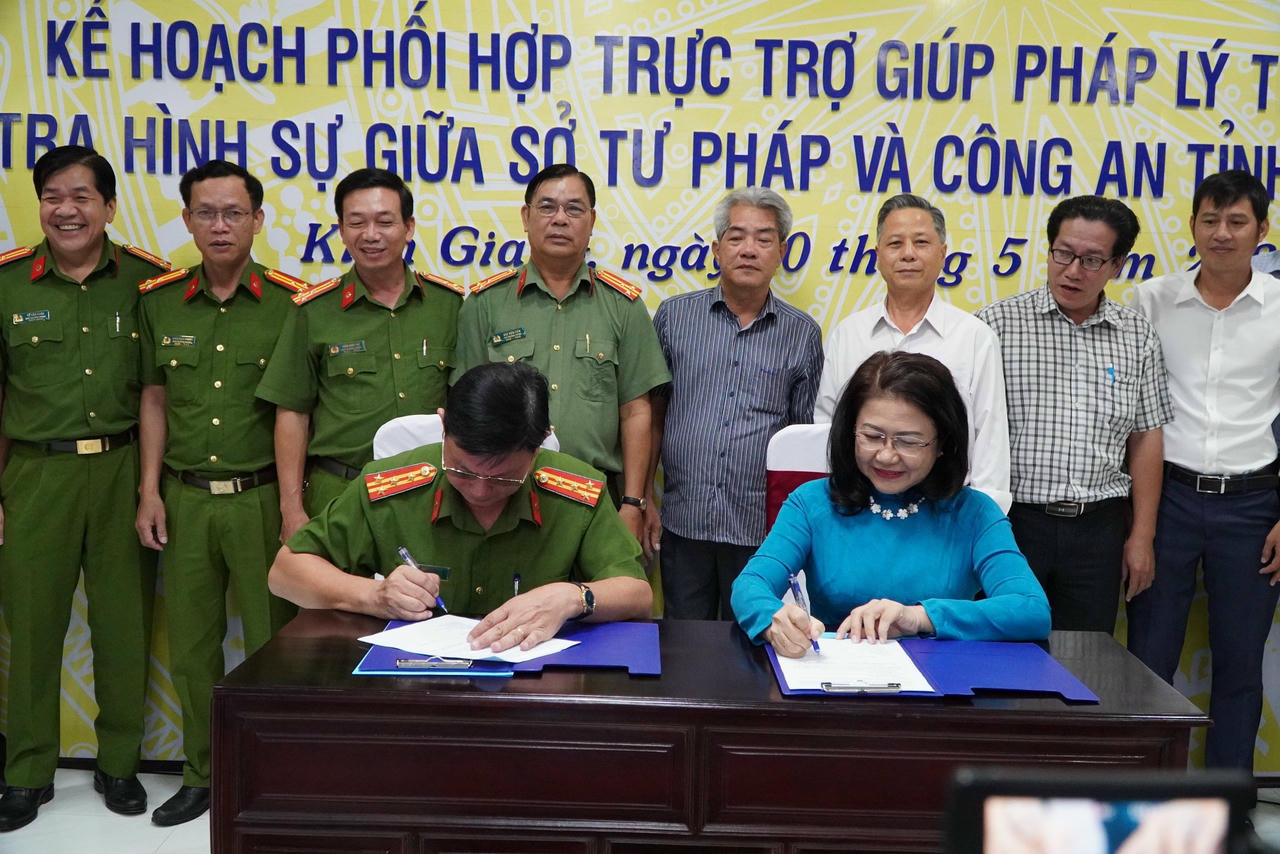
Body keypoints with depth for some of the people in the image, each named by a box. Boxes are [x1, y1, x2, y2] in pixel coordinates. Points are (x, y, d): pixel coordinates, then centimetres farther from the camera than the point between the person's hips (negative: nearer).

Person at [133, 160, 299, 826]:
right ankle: (203, 776, 28)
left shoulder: (287, 303, -4)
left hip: (260, 497, -3)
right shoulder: (159, 301, 7)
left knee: (271, 645, 2)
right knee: (190, 646, 12)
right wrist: (150, 491, 6)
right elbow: (154, 399, 13)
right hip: (184, 498, 4)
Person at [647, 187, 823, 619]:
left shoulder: (802, 333, 5)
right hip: (683, 521, 1)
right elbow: (652, 415, 7)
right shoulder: (674, 316, 5)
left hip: (762, 530, 0)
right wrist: (643, 500, 4)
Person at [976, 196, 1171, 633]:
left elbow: (1145, 440, 10)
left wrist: (1142, 536, 7)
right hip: (1012, 520, -3)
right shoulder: (997, 323, -2)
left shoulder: (1137, 335, 8)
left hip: (1099, 529, 3)